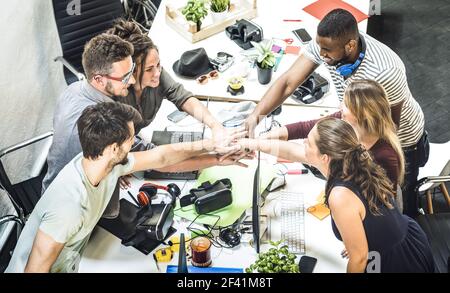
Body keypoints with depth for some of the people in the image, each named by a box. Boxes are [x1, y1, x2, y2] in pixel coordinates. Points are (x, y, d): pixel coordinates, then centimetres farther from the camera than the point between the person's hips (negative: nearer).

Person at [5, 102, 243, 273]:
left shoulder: (106, 163, -13)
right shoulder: (70, 207, -37)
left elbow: (160, 157, 2)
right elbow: (35, 269, -29)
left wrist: (210, 145, 7)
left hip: (68, 267, 7)